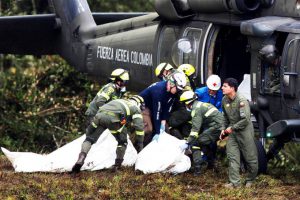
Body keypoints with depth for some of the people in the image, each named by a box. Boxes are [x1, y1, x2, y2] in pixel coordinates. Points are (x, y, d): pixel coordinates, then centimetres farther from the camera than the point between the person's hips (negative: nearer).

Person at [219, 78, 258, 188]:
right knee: (232, 157, 0)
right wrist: (223, 129, 6)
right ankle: (235, 182, 2)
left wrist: (232, 128, -19)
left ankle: (250, 179, 23)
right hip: (232, 132, 6)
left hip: (245, 131, -6)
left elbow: (246, 120, -24)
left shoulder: (241, 101, -21)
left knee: (250, 157, 5)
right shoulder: (224, 100, 2)